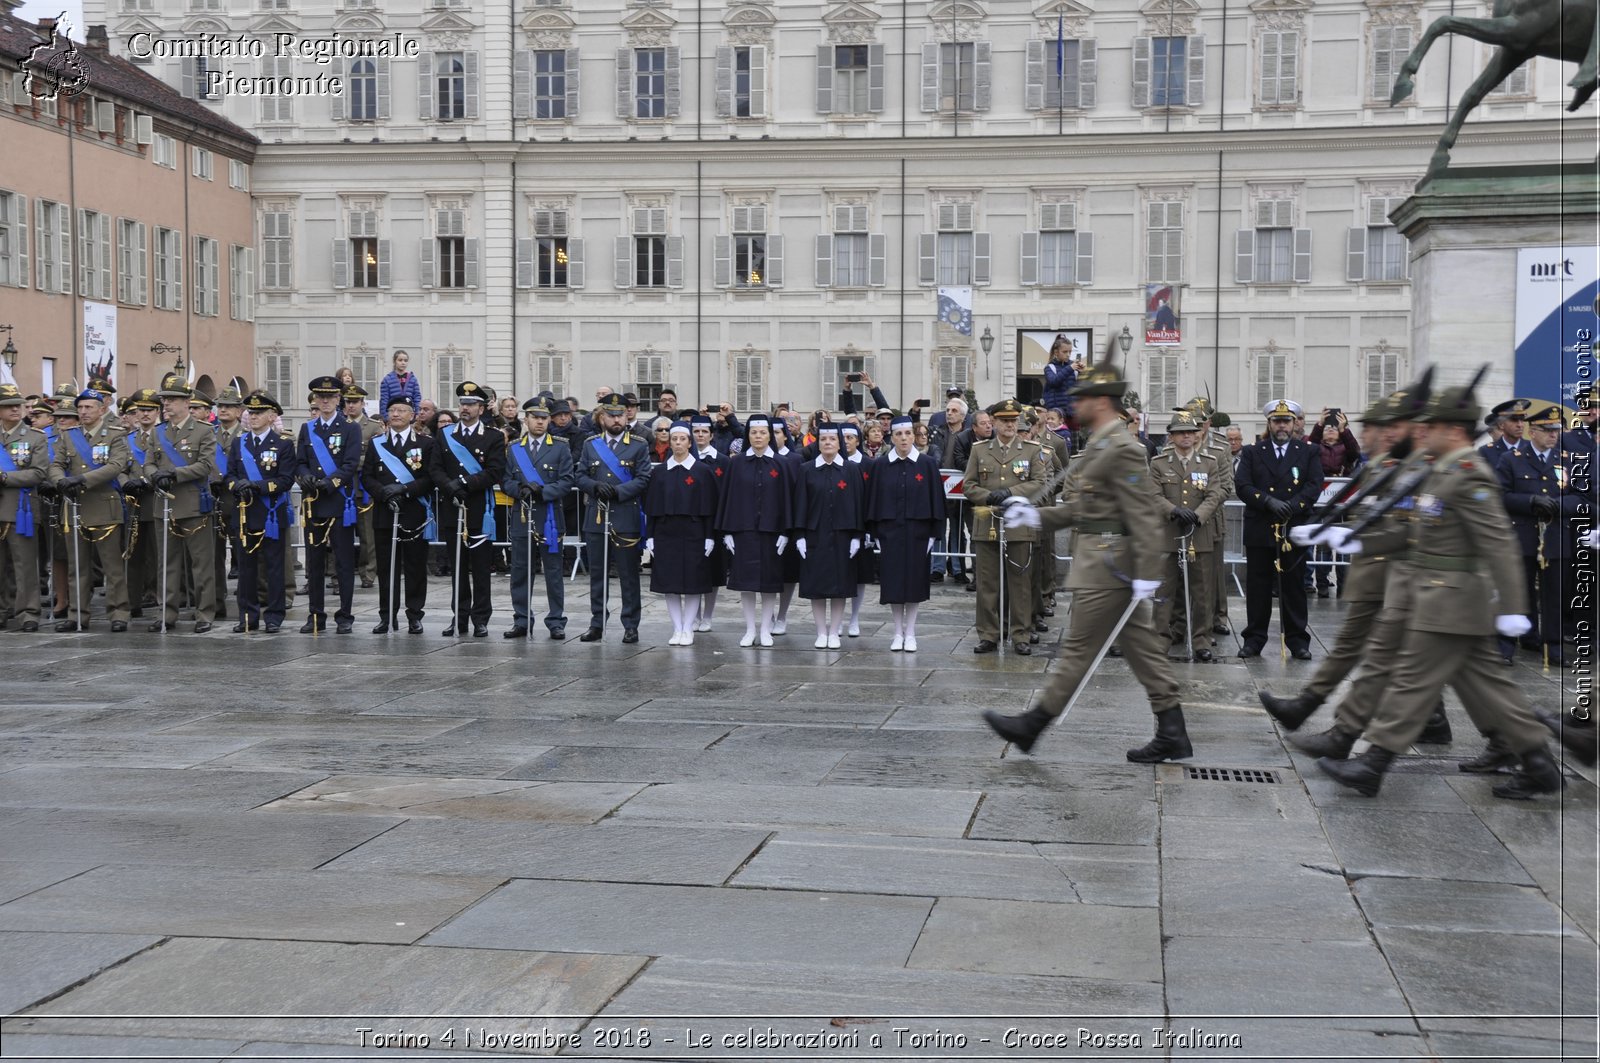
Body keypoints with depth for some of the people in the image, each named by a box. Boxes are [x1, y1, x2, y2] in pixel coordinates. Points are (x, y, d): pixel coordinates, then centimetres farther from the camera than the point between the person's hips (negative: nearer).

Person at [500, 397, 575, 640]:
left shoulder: (561, 447, 4)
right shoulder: (513, 448, 10)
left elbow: (567, 481, -4)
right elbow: (505, 481, 7)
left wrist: (543, 491, -17)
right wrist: (520, 489, -13)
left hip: (550, 517, -2)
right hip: (521, 517, 2)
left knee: (553, 572, 1)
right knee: (520, 572, 5)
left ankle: (556, 622, 8)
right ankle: (521, 622, 13)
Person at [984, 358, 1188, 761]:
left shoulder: (1122, 449, -17)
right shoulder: (1099, 445, 16)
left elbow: (1144, 515, -21)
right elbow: (1082, 508, 21)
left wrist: (1147, 573, -24)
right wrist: (1037, 516, 11)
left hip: (1107, 566, -10)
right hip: (1100, 562, 10)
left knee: (1079, 649, 0)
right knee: (1142, 648, 10)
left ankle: (1030, 726, 7)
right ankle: (1172, 736, 13)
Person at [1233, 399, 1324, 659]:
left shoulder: (1308, 452, 9)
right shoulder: (1252, 453, 9)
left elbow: (1315, 485, -3)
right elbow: (1242, 486, -3)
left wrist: (1292, 506, -17)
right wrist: (1269, 502, -17)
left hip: (1295, 530, 0)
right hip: (1259, 531, 0)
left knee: (1294, 587, 4)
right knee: (1257, 588, 5)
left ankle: (1298, 641, 11)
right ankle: (1254, 640, 12)